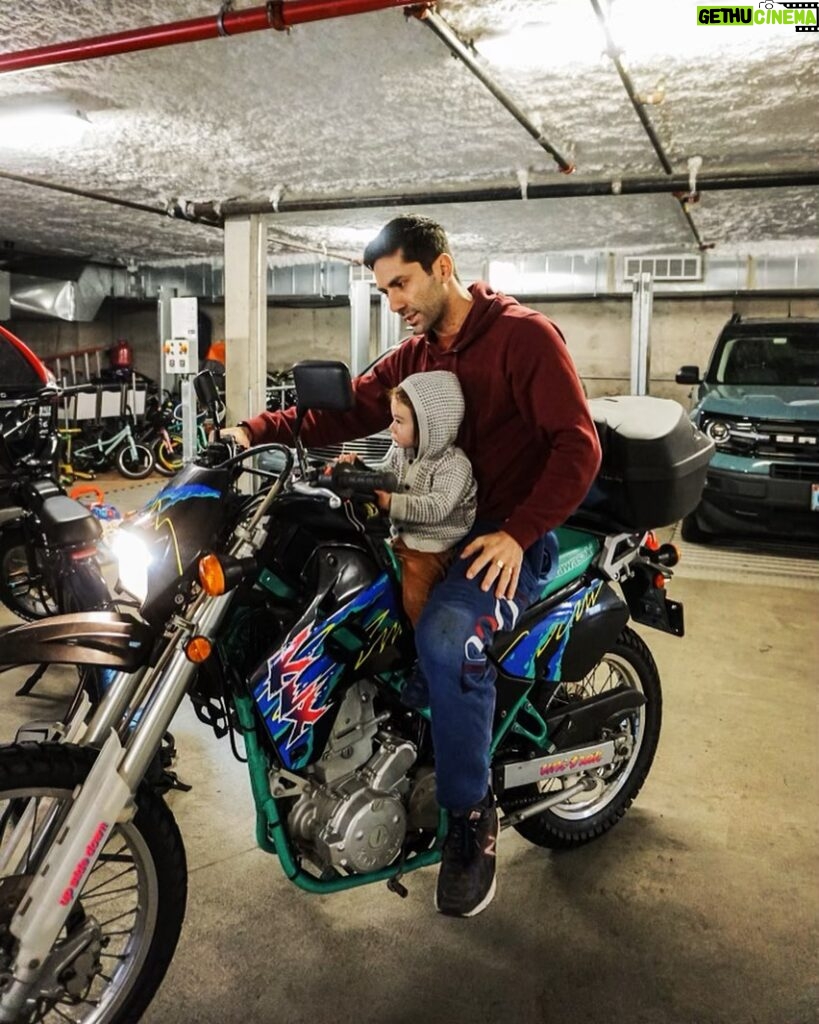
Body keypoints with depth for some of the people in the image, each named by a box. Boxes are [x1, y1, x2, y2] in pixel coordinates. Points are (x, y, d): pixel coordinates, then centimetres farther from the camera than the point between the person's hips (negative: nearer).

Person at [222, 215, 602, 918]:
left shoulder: (524, 334, -8)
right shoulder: (416, 355, 15)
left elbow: (578, 445, -16)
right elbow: (350, 409, 4)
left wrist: (518, 532, -26)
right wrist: (259, 431, -11)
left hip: (510, 535, -8)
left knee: (446, 633, -33)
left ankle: (471, 815, -12)